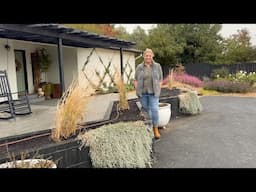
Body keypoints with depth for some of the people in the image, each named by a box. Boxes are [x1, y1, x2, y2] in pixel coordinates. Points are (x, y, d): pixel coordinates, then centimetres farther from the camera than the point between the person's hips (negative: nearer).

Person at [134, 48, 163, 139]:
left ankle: (156, 130, 2)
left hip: (153, 93, -1)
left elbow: (160, 80, 5)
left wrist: (158, 91, -3)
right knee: (146, 111, 8)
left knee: (154, 110, -11)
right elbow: (136, 80, 7)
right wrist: (137, 91, -3)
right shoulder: (139, 67, 4)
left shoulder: (157, 66, 2)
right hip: (142, 93, 1)